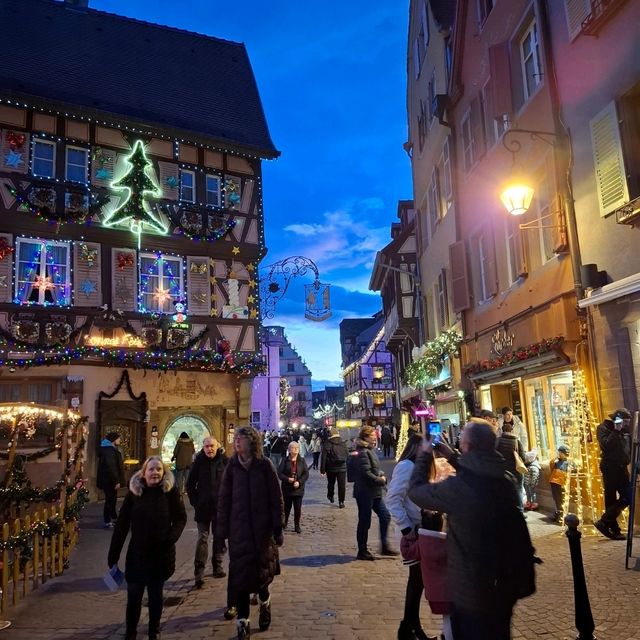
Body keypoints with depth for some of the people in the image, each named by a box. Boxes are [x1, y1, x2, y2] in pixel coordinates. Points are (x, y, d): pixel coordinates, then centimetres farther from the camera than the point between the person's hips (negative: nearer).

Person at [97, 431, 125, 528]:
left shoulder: (111, 449, 15)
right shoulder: (109, 451, -19)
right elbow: (111, 467, -26)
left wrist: (117, 480, 19)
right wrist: (116, 481, -25)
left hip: (109, 480, 11)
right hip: (109, 480, -11)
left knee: (112, 499, 19)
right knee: (110, 500, -5)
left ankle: (114, 518, 30)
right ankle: (107, 522, 0)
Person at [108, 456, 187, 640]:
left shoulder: (170, 492, -8)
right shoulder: (134, 492, -5)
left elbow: (181, 518, -2)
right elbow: (121, 526, -3)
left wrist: (172, 537, -19)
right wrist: (113, 556, -4)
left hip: (162, 554, 0)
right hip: (137, 554, 1)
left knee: (155, 595, 13)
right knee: (133, 596, 4)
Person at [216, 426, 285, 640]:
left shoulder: (264, 465, -6)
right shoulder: (232, 467, -1)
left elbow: (276, 498, -4)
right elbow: (223, 501, 0)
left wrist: (278, 528, -5)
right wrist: (221, 533, -1)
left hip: (262, 529, -1)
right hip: (238, 530, 1)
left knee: (262, 571, 12)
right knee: (240, 574, 3)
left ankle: (264, 602, 43)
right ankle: (243, 622, 17)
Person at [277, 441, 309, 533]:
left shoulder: (302, 460, 1)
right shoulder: (284, 460, -1)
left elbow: (306, 474, -1)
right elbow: (279, 473, -4)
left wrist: (299, 482, -14)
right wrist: (287, 479, -18)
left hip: (298, 489, 1)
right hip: (287, 488, 0)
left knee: (298, 508, 5)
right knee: (286, 507, 10)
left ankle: (297, 526, 18)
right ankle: (284, 523, 30)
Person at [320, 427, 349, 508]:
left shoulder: (327, 444, -10)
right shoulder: (343, 443, -1)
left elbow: (323, 458, -11)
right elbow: (347, 455, 5)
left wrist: (322, 470, -6)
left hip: (331, 468, -1)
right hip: (342, 467, 1)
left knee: (331, 483, 21)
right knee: (342, 485, 4)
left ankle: (330, 496, 38)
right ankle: (341, 502, 3)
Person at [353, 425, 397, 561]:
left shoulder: (371, 450, 12)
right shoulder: (363, 452, -19)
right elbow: (366, 474, -24)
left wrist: (381, 475, 2)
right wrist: (381, 480, -13)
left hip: (375, 492, 10)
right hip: (365, 492, -10)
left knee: (385, 516, 12)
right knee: (364, 522, 2)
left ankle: (384, 547, 23)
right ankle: (362, 551, 15)